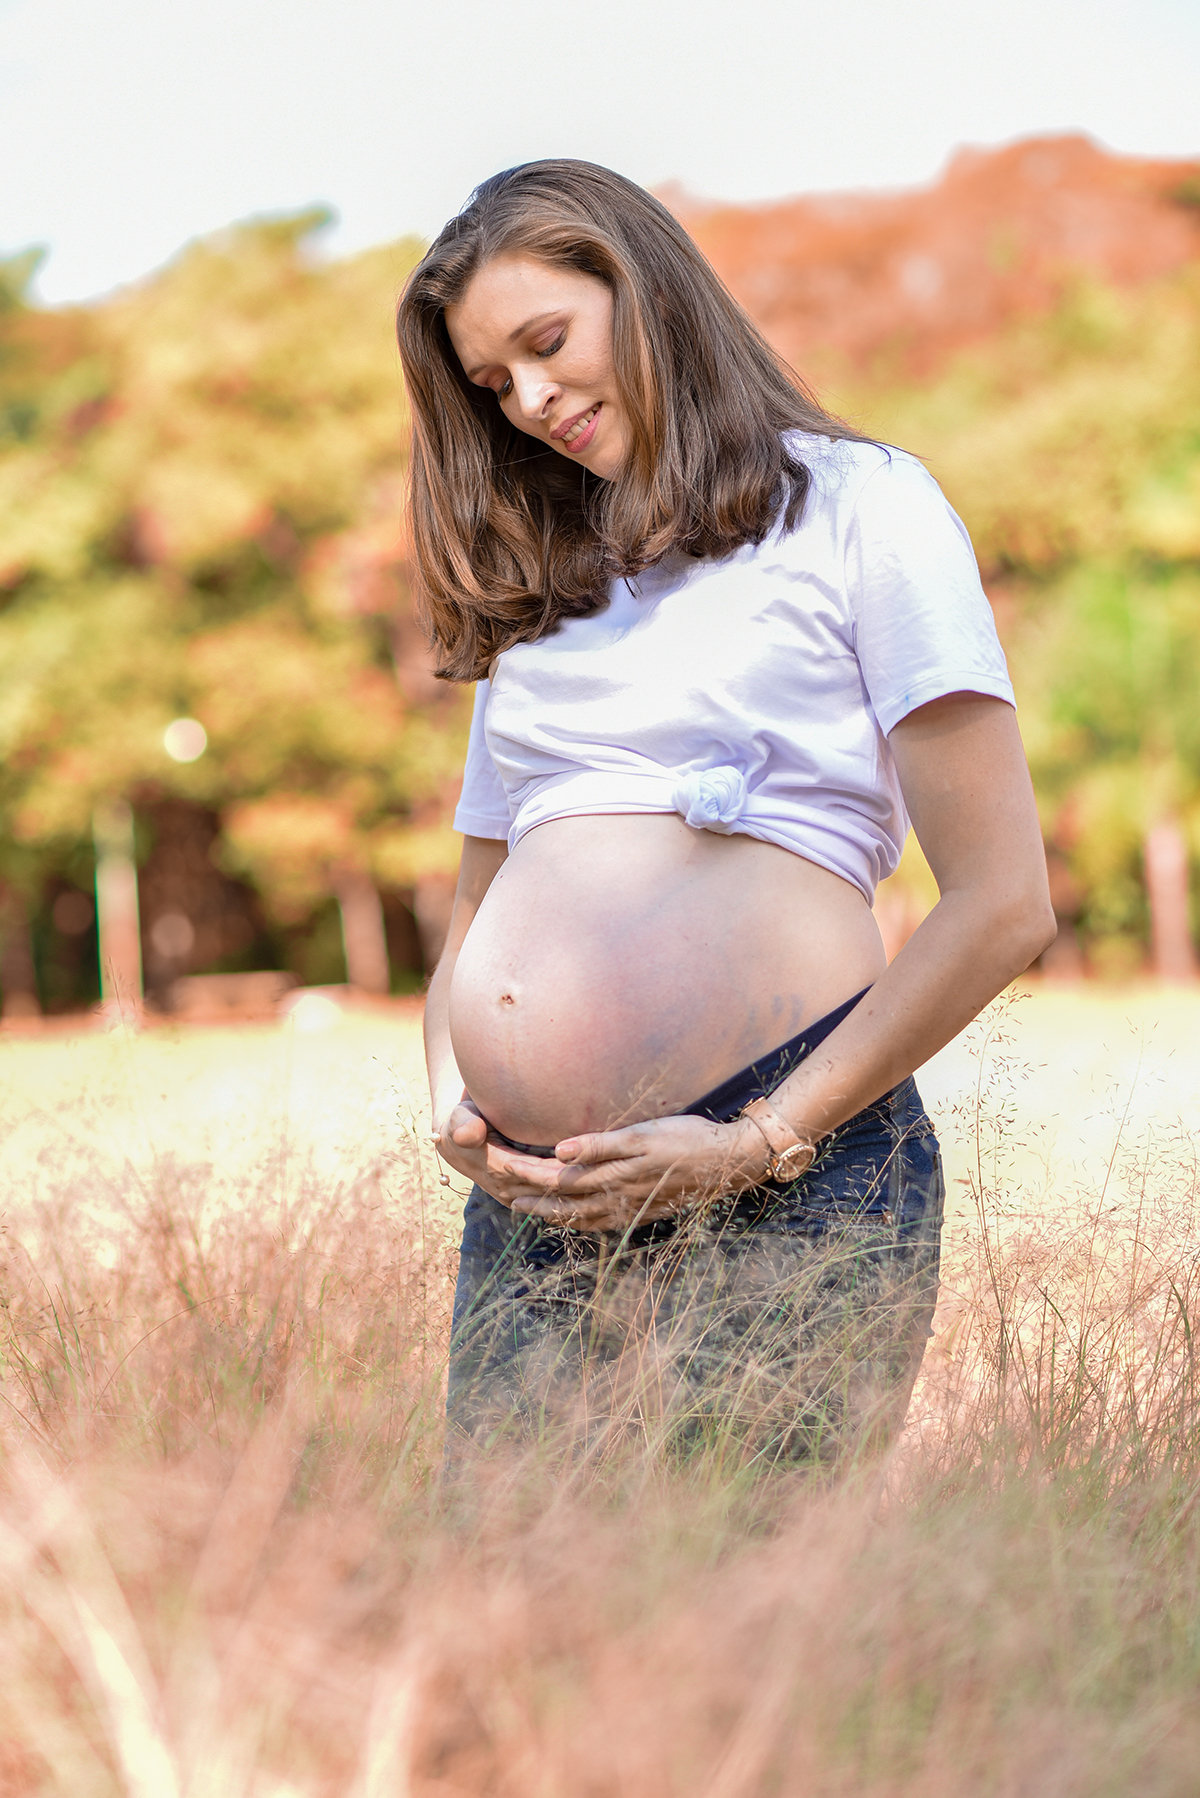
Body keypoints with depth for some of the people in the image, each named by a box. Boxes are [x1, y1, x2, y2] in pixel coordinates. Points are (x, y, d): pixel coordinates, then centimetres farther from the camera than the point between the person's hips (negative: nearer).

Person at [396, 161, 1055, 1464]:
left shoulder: (855, 507, 5)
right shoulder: (539, 595, 22)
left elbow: (1001, 905, -3)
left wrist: (765, 1142, -8)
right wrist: (452, 1108, 4)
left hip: (791, 1177, -5)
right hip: (534, 1200, 5)